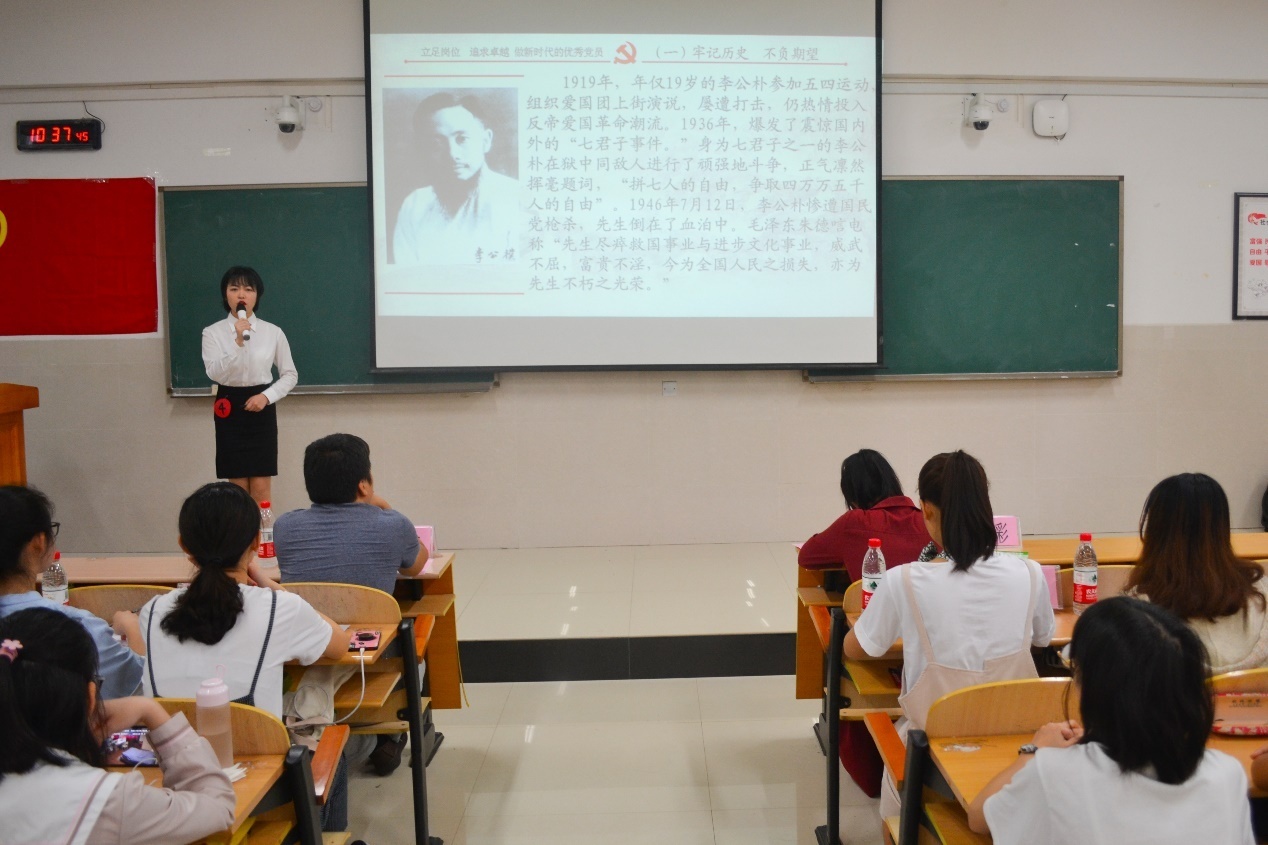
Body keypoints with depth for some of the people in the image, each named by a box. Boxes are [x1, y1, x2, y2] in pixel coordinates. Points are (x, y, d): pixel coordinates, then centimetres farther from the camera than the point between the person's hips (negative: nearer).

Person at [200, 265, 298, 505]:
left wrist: (266, 396, -10)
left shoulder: (273, 332, 0)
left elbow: (290, 374, 6)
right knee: (237, 486, 6)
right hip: (230, 408, 0)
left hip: (262, 408, 0)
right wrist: (238, 341, -26)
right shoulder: (212, 332, -2)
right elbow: (215, 373, -16)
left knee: (261, 488, -1)